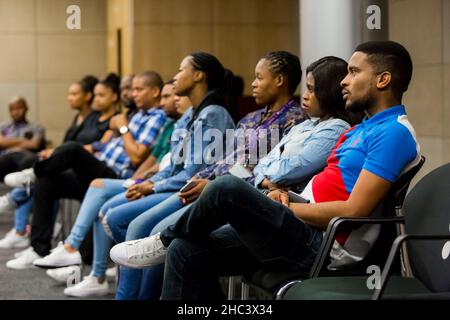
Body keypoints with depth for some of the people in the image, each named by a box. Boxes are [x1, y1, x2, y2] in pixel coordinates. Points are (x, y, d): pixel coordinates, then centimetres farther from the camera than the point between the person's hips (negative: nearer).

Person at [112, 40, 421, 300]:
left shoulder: (393, 132, -11)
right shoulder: (363, 129, 21)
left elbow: (354, 211, -19)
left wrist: (286, 207, -9)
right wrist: (286, 196, 4)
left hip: (318, 245, -10)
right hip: (304, 230, 10)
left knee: (228, 189, -24)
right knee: (186, 252, -1)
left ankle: (165, 241, 4)